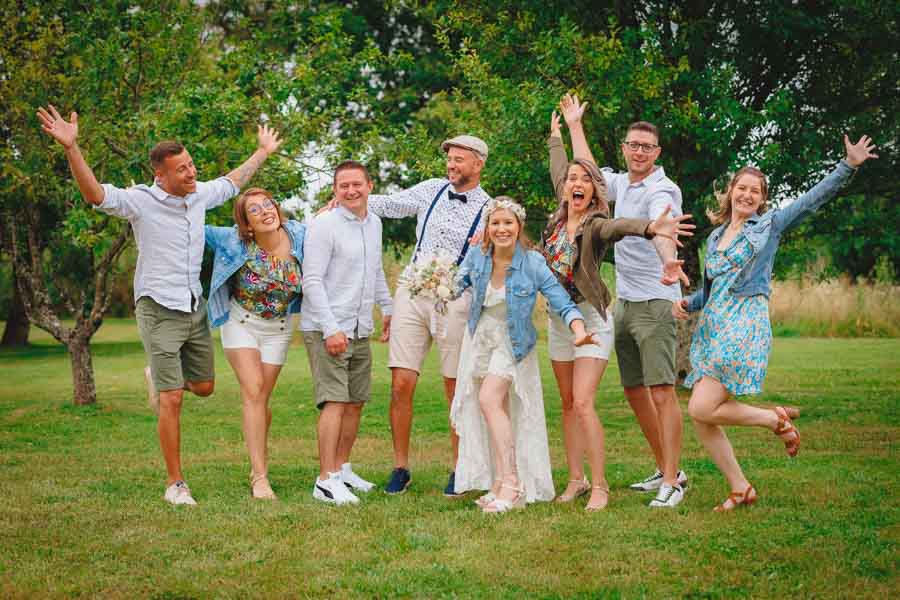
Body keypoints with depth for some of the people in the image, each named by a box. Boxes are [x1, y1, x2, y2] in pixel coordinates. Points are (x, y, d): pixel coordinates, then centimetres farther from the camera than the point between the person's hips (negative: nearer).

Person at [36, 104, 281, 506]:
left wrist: (263, 152, 35)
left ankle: (159, 377, 48)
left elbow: (233, 182, 25)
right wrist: (70, 147, -44)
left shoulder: (200, 195, 4)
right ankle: (175, 484, 2)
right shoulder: (140, 201, -14)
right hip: (159, 310, -6)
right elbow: (94, 193, -30)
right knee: (172, 401, -7)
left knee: (204, 387, 16)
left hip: (195, 308, 6)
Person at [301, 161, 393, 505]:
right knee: (335, 402, -14)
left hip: (360, 330, 8)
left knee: (356, 402, 10)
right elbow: (312, 281, -15)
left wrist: (388, 308, 24)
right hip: (326, 329, -8)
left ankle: (342, 468, 23)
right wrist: (331, 329, -20)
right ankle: (326, 481, -13)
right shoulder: (324, 226, -11)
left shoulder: (374, 224, 12)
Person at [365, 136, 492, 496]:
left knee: (457, 391, 3)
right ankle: (400, 469, 8)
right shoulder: (432, 190, 11)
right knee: (401, 385, -2)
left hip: (455, 300, -3)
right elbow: (387, 204, 16)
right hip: (413, 293, 3)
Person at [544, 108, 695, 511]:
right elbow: (557, 172, 22)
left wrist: (652, 228, -59)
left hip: (590, 319, -7)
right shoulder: (559, 218, 5)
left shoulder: (595, 224, -14)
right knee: (568, 405, 10)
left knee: (583, 404, -14)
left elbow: (620, 226, -37)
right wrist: (556, 137, 38)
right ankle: (576, 480, 17)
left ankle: (599, 485, -8)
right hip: (558, 319, 7)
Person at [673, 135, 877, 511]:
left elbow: (815, 197, -3)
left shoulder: (770, 225, 5)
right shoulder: (715, 236, 20)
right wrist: (687, 303, 6)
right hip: (710, 326, 6)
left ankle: (776, 420, 4)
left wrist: (849, 165, -13)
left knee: (702, 409, -18)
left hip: (745, 324, -6)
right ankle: (740, 489, 12)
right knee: (701, 418, -1)